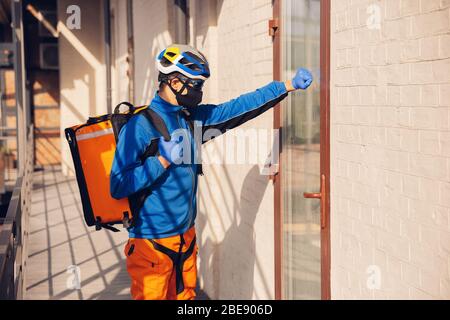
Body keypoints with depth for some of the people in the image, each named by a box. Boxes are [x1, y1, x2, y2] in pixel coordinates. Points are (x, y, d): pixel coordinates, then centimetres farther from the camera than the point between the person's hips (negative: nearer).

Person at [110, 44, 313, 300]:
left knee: (185, 294, 16)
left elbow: (240, 107, 11)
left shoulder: (194, 116, 7)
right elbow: (118, 186, -18)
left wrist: (289, 85, 11)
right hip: (153, 241, -7)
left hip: (186, 235, 7)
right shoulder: (141, 125, -15)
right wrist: (164, 160, -21)